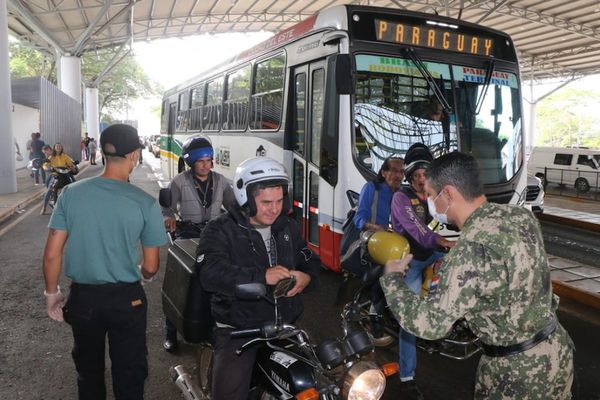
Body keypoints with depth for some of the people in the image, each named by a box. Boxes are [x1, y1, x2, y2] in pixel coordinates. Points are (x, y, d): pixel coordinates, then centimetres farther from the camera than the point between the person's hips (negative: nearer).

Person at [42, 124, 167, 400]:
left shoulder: (71, 193, -9)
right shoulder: (145, 203, -15)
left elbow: (51, 255, -5)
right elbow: (150, 267, -7)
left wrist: (52, 292, 11)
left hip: (82, 297, 3)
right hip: (126, 299, -3)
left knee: (88, 369, 24)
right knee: (129, 372, 15)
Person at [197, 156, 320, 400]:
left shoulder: (288, 228, 12)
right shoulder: (220, 230, -6)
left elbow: (310, 262, 16)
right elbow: (210, 273, -22)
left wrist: (306, 277, -10)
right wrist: (262, 276, -33)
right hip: (238, 329, -4)